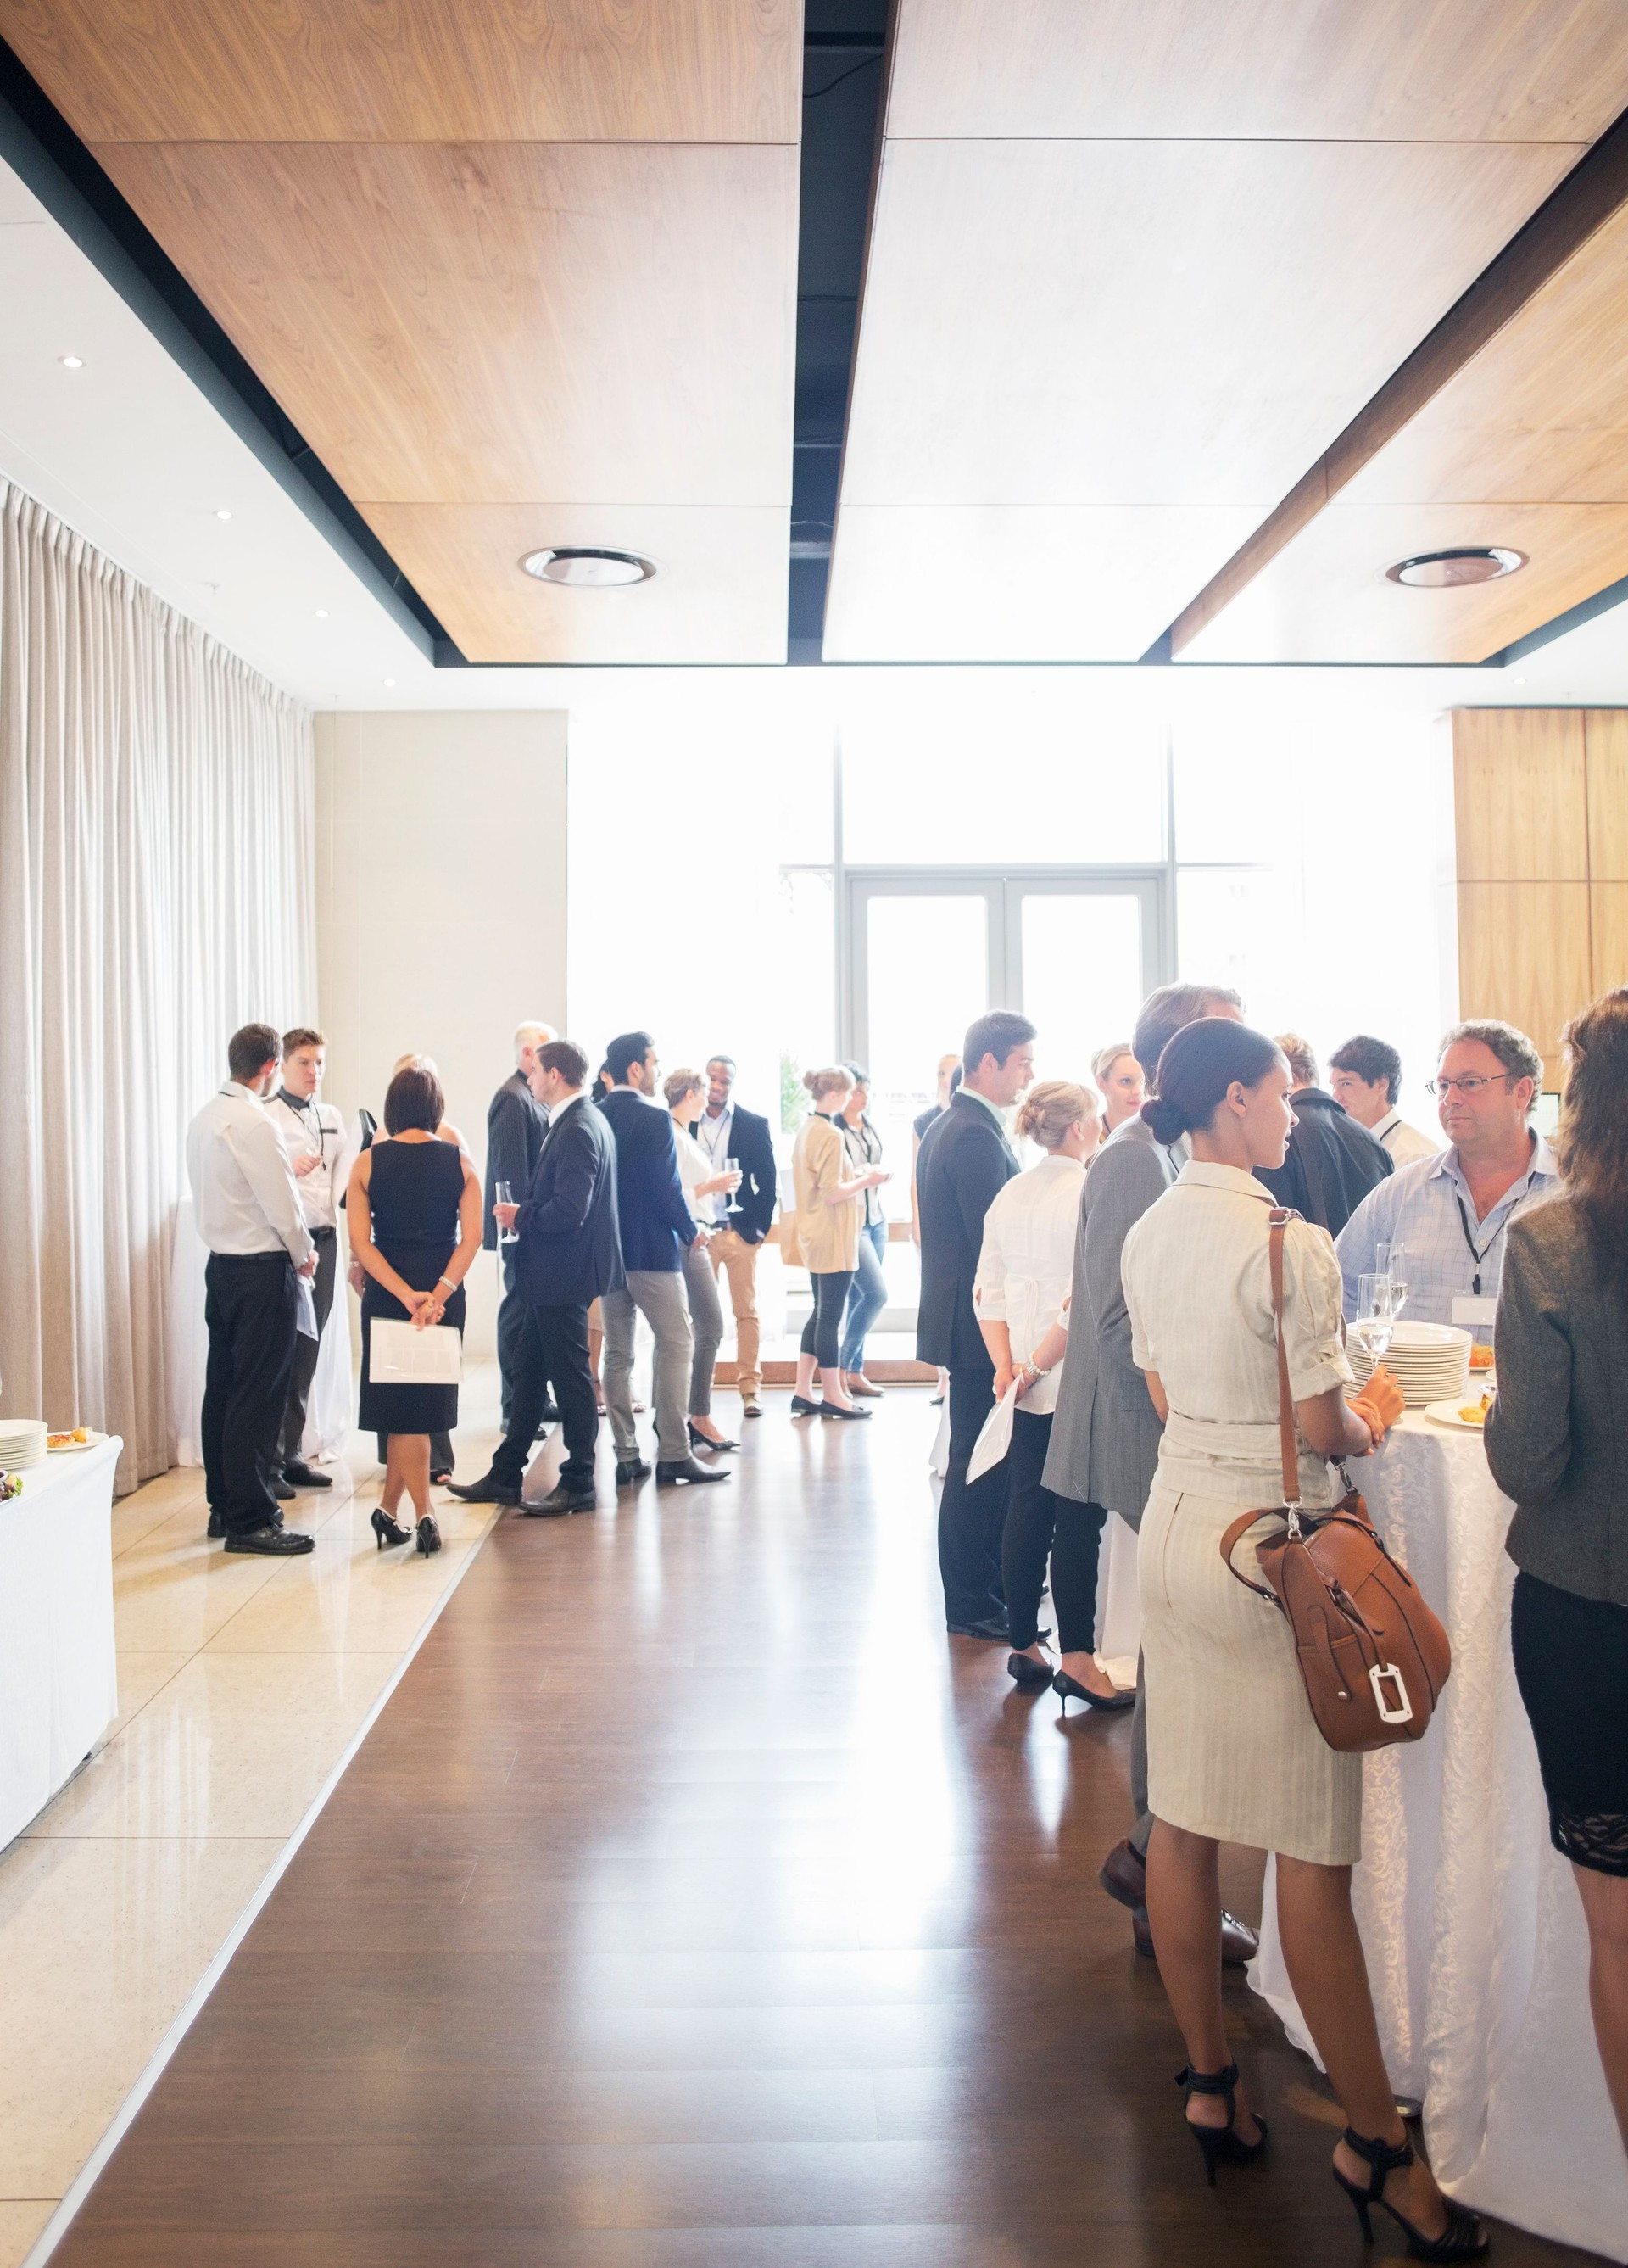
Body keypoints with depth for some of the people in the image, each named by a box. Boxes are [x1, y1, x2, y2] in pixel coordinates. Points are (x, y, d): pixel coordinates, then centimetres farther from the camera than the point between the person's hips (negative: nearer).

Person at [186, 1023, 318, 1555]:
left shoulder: (204, 1118, 10)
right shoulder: (252, 1123, -18)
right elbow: (282, 1202, -17)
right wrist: (304, 1253, -1)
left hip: (221, 1264, 9)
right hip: (262, 1270, -9)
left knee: (223, 1387, 14)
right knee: (259, 1396, -4)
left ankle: (224, 1506, 25)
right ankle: (251, 1520, 2)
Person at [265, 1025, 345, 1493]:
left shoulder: (331, 1117, 16)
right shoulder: (267, 1117, -5)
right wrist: (288, 1170, -29)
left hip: (323, 1239, 6)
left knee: (306, 1350, 11)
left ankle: (290, 1454, 19)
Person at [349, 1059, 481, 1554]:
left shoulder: (367, 1163, -2)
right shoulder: (459, 1160, -2)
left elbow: (360, 1242, -9)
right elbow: (471, 1238, -10)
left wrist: (406, 1295, -12)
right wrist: (439, 1293, -13)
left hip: (386, 1294, -1)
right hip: (443, 1293, 1)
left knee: (402, 1405, 9)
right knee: (426, 1398, 13)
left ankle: (424, 1516, 6)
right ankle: (388, 1508, 19)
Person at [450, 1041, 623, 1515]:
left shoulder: (578, 1129, -19)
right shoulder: (581, 1121, 13)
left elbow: (568, 1210, -27)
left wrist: (521, 1217, -12)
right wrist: (524, 1214, 7)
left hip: (564, 1275, -10)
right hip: (551, 1276, 10)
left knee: (570, 1377, 1)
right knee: (529, 1370, 15)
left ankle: (578, 1484, 14)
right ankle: (506, 1476, 25)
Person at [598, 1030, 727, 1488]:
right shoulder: (655, 1119, -14)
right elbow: (666, 1187, -17)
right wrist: (689, 1231, -2)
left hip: (606, 1251, 7)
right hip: (651, 1249, -7)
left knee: (617, 1352, 10)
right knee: (675, 1345, 1)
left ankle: (626, 1457, 12)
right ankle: (673, 1455, -1)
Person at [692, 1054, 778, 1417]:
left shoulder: (754, 1125, 2)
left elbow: (768, 1182, 3)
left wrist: (760, 1227, -4)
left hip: (740, 1232, 0)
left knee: (747, 1312, 3)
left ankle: (749, 1389, 9)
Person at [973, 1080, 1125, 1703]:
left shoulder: (1009, 1195, 8)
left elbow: (987, 1292, 6)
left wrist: (1006, 1365, 1)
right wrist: (1035, 1364, -12)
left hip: (1026, 1385, 7)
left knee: (1025, 1512, 11)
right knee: (1077, 1521, 1)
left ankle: (1024, 1647, 20)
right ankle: (1076, 1657, 7)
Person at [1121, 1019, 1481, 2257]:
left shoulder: (1149, 1234, 4)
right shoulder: (1291, 1245, -18)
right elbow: (1326, 1431, -14)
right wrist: (1375, 1413, 6)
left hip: (1178, 1519, 8)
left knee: (1183, 1820, 14)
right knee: (1313, 1854, 4)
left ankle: (1211, 2082, 30)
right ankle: (1376, 2143, 19)